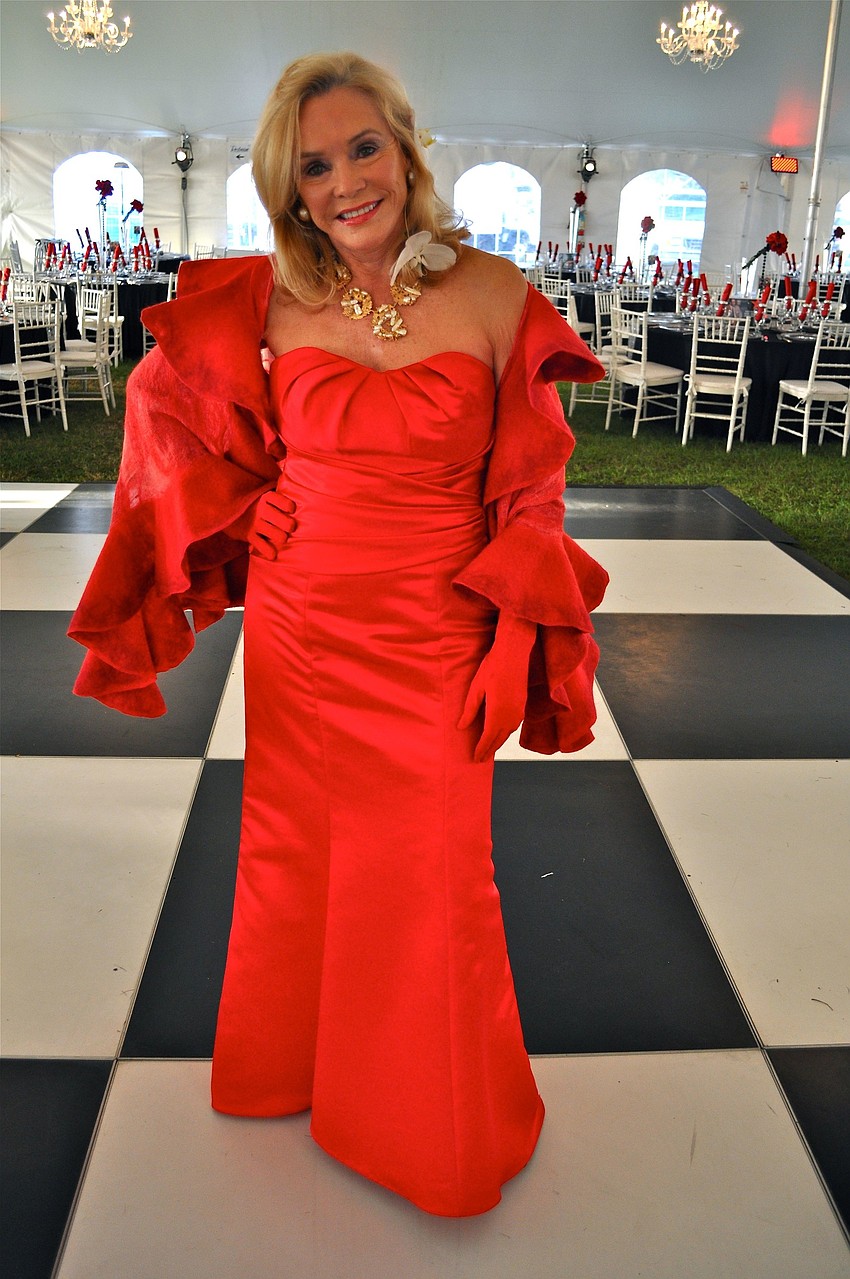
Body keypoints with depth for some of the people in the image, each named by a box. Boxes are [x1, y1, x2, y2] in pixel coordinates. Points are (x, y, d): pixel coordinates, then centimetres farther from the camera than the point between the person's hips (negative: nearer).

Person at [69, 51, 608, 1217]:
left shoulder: (492, 298, -7)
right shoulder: (276, 304, -1)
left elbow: (527, 494, -2)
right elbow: (179, 404, 16)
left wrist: (517, 650, -4)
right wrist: (250, 523, 7)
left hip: (432, 641, -2)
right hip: (297, 630, 2)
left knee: (431, 880, 9)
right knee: (295, 854, 18)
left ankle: (438, 1124, 39)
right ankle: (298, 1064, 48)